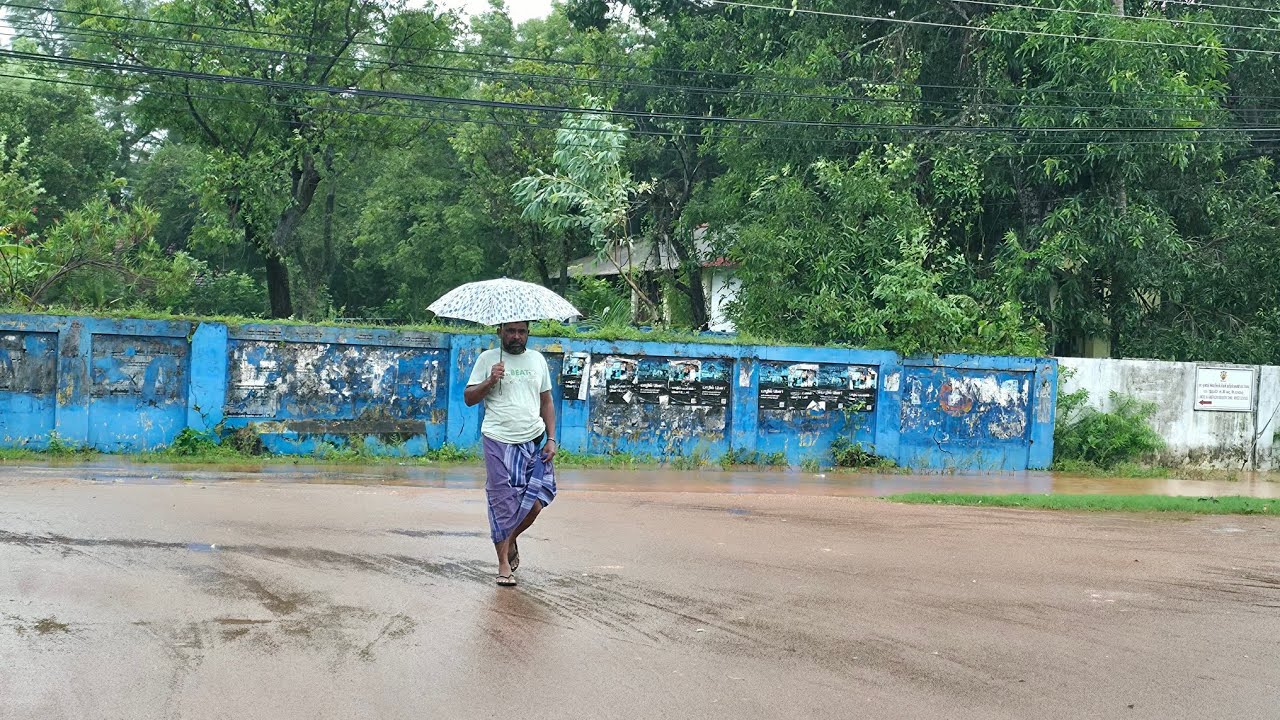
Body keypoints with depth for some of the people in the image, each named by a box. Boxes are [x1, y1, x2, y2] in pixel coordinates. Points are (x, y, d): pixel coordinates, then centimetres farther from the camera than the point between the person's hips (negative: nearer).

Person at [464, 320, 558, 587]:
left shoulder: (537, 359, 14)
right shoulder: (488, 359, 5)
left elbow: (546, 401, 17)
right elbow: (468, 398, 3)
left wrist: (551, 439, 9)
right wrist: (490, 381, -15)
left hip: (534, 441, 3)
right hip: (499, 441, -3)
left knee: (535, 501, -3)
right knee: (502, 501, -4)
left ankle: (511, 539, 26)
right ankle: (504, 563, 6)